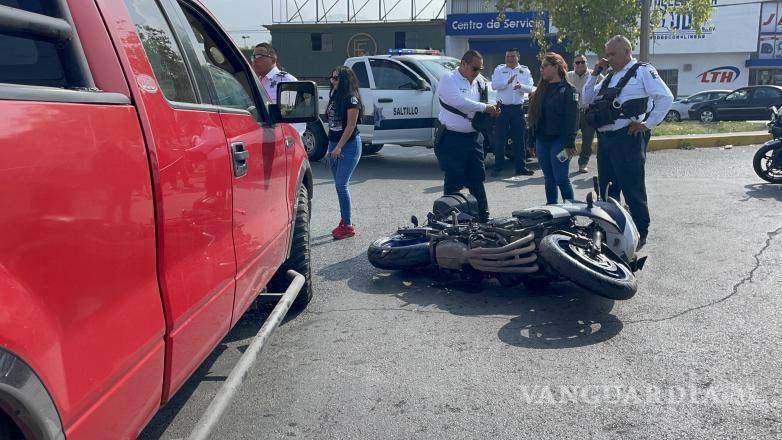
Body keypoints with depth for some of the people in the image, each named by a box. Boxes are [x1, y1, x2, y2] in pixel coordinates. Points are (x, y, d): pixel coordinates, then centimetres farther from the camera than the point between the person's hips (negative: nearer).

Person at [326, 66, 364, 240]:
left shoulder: (351, 99, -13)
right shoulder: (334, 97, 13)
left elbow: (351, 126, -16)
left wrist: (339, 147, -18)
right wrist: (331, 147, 16)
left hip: (349, 145, -8)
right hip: (334, 144, 8)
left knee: (341, 185, -11)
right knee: (339, 185, 11)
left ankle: (348, 225, -4)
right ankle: (344, 221, 21)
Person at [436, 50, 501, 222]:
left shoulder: (476, 83, 15)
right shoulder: (448, 80, -7)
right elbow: (460, 102, -22)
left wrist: (491, 112, -2)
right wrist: (485, 107, -18)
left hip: (472, 137, 7)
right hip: (452, 138, -7)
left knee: (477, 179, 12)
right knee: (453, 182, -2)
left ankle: (483, 216, 21)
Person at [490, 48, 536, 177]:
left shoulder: (525, 70, 10)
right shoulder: (499, 69, 7)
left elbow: (531, 88, 0)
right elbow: (494, 85, -8)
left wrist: (521, 86, -21)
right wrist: (508, 82, -22)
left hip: (517, 108, 2)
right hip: (502, 108, -1)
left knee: (519, 139, 5)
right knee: (500, 139, -1)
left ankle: (520, 167, 13)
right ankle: (498, 167, 6)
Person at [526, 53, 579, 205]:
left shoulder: (568, 89, -5)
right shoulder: (541, 90, 15)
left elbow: (572, 118, -12)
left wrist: (570, 143, -19)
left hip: (559, 140, -6)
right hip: (542, 141, 6)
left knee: (561, 179, -6)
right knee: (549, 179, 11)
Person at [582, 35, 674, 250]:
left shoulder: (642, 71, -4)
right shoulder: (610, 77, 20)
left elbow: (666, 97, -12)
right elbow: (587, 99, 19)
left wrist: (648, 124, -13)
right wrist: (595, 74, 10)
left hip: (628, 138, -8)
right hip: (605, 138, 8)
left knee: (633, 190, -3)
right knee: (607, 189, 14)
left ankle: (640, 234, 7)